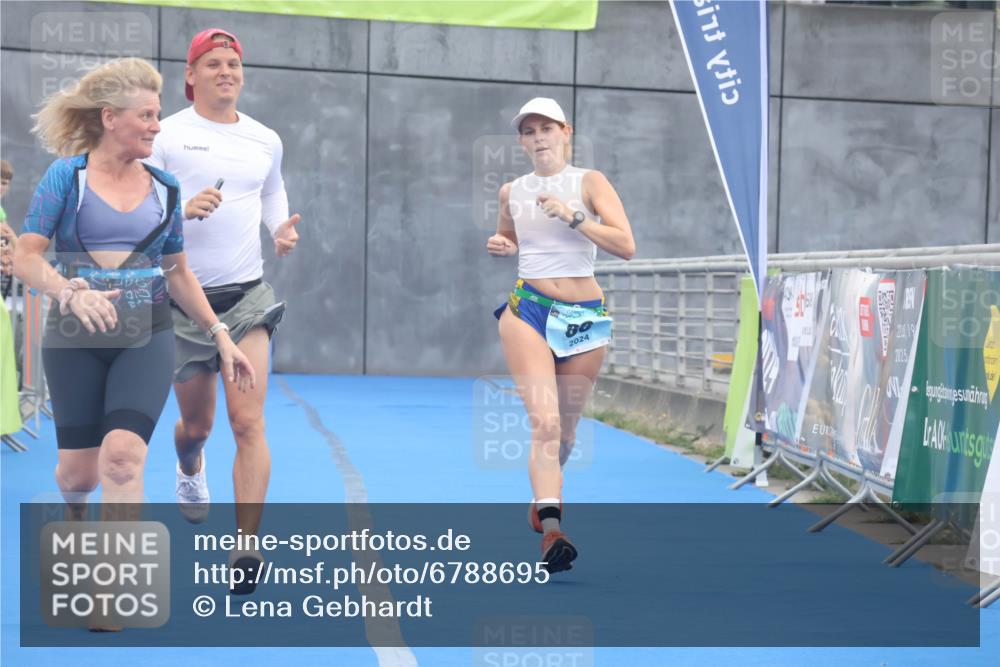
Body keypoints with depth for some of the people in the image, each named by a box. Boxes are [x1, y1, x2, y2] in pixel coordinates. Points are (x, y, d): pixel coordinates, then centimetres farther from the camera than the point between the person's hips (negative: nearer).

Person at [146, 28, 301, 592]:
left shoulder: (266, 140, 7)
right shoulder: (167, 135, -4)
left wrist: (283, 229, 6)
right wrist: (183, 209, -23)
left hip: (247, 296, 1)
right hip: (185, 297, -1)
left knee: (248, 422, -13)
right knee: (196, 425, 13)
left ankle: (247, 549, -13)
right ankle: (190, 468, 51)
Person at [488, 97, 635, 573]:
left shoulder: (589, 182, -1)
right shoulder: (512, 192, 8)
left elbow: (626, 246, -11)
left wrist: (573, 216, -20)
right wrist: (500, 247, 3)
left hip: (585, 317, 0)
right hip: (528, 309, 0)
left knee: (565, 429, 12)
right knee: (544, 421, -18)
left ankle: (544, 497, 41)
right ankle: (551, 531, -26)